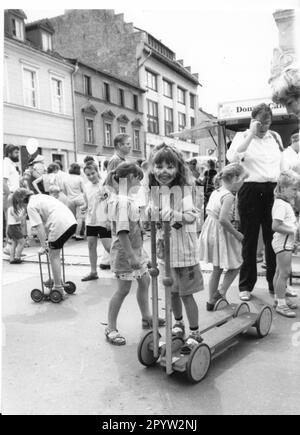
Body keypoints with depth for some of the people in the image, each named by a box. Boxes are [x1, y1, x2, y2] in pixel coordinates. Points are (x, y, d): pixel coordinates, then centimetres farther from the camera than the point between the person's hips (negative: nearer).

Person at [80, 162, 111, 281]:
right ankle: (93, 272, 18)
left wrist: (109, 220, -15)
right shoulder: (87, 186, 8)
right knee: (91, 245, 8)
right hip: (90, 221, 6)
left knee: (108, 247, -6)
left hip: (103, 221, -6)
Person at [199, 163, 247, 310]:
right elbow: (223, 219, -29)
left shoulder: (215, 192, 8)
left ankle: (212, 301, 26)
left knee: (217, 269, 19)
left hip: (211, 232, 9)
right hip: (222, 234, -9)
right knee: (235, 265, 11)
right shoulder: (229, 196, -19)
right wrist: (236, 234, -17)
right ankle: (221, 292, 4)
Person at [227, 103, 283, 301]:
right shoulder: (242, 136, 3)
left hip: (273, 190, 3)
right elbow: (232, 157, -18)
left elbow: (283, 164, 18)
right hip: (250, 190, -3)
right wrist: (251, 134, -17)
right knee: (250, 238, 3)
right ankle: (246, 285, 13)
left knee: (274, 237, 7)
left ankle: (275, 283, 21)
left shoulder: (276, 137, 14)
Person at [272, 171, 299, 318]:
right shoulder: (281, 205, -19)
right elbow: (275, 226, -27)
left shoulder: (285, 204, 14)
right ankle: (281, 304, -3)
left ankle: (279, 299, 27)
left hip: (286, 242, 11)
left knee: (280, 271, 16)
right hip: (283, 241, -11)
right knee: (285, 272, -8)